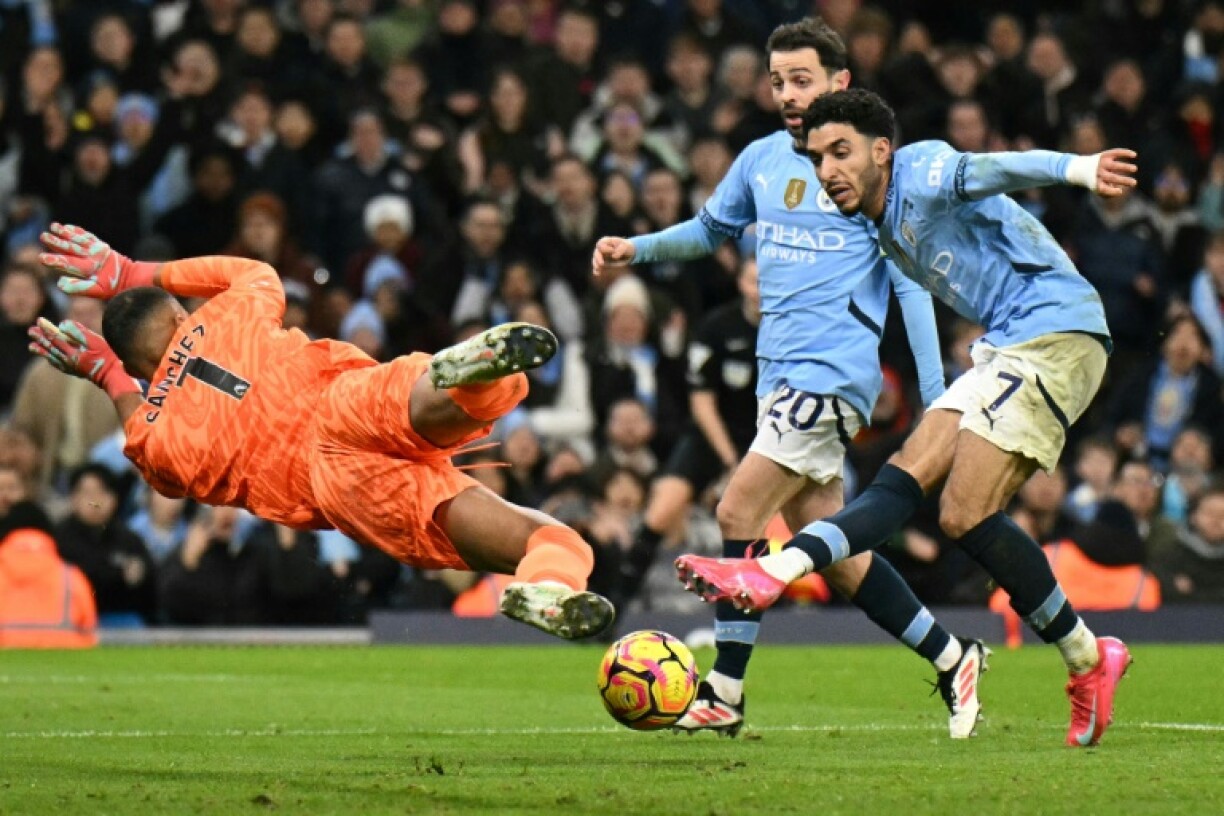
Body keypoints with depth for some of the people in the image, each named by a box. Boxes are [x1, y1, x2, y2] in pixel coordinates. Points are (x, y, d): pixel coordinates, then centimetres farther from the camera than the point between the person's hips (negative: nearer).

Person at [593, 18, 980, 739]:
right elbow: (712, 229, 29)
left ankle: (725, 693, -10)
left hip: (833, 373, -7)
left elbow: (912, 282, -4)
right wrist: (636, 249, 11)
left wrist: (936, 400, -8)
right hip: (778, 374, 7)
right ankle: (951, 658, 20)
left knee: (738, 513, -15)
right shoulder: (763, 159, 12)